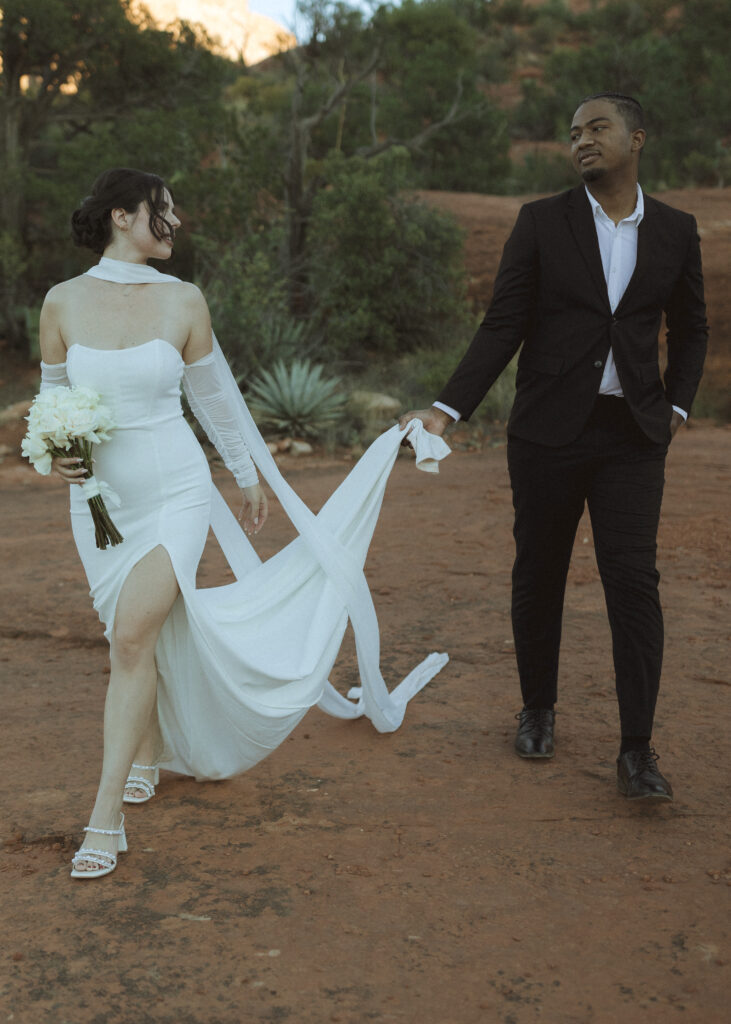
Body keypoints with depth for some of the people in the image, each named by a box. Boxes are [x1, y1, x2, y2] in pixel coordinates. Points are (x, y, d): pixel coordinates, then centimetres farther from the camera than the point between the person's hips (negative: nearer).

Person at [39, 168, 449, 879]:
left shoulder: (182, 301, -3)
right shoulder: (62, 303, -1)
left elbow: (217, 398, 8)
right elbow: (53, 396, 12)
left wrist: (250, 480, 16)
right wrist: (57, 453, -9)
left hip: (176, 493, -2)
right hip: (100, 498, 2)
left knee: (133, 637, -14)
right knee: (140, 636, 14)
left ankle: (106, 816, -5)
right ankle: (150, 754, 41)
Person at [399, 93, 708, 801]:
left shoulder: (675, 231, 8)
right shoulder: (542, 222, 2)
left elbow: (690, 329, 20)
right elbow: (502, 327, -2)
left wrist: (677, 404, 6)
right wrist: (448, 408, -11)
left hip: (633, 435, 0)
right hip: (549, 428, 0)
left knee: (632, 576, -9)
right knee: (539, 573, 9)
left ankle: (637, 750, -1)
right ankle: (538, 709, 29)